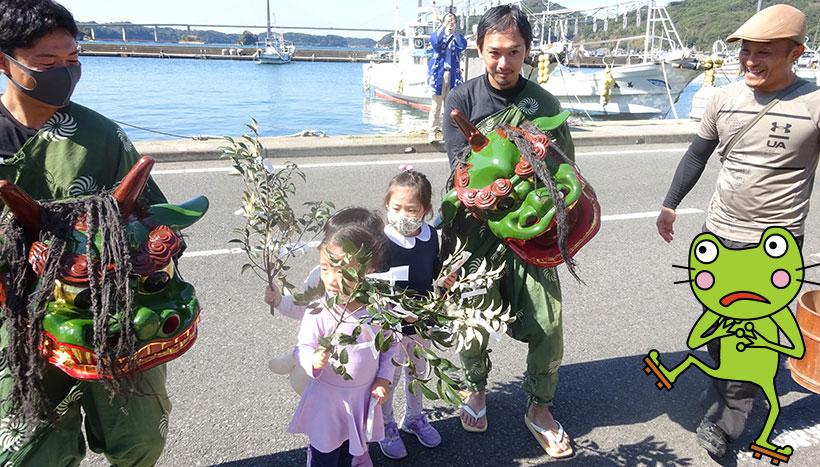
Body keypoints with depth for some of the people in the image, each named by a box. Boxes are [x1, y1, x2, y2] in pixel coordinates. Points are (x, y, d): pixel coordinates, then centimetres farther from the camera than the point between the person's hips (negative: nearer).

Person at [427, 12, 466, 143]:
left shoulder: (457, 37, 13)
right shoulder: (436, 34, 8)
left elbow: (463, 45, -10)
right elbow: (435, 43, -16)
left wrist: (454, 31, -10)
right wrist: (443, 27, -17)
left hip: (453, 74, 3)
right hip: (438, 73, -3)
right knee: (436, 104, -7)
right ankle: (432, 132, -7)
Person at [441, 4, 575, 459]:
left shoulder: (544, 102, 1)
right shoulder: (462, 99, -2)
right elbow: (461, 166, -11)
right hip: (476, 226, -1)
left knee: (547, 323, 0)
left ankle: (539, 406, 25)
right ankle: (476, 386, 38)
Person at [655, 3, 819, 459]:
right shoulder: (724, 98, -2)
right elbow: (697, 155, 10)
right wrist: (669, 205, 10)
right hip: (718, 234, 4)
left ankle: (724, 418, 21)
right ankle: (726, 383, 43)